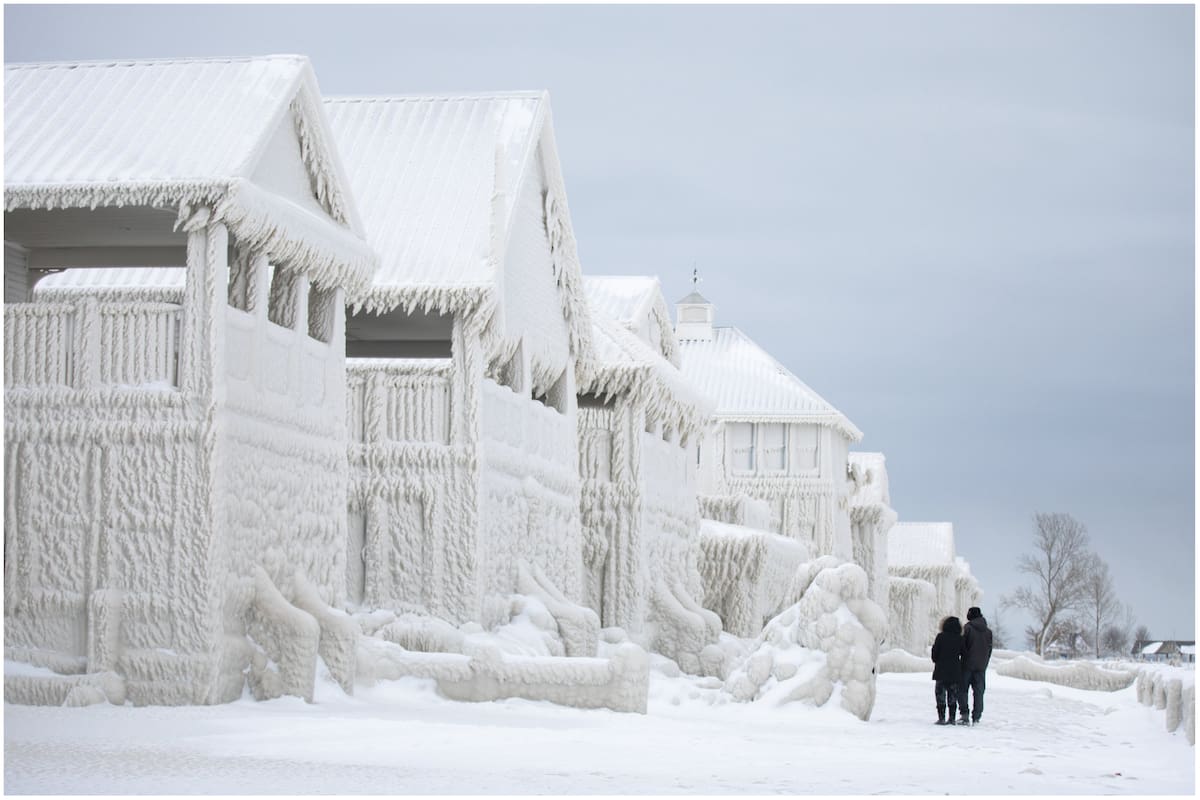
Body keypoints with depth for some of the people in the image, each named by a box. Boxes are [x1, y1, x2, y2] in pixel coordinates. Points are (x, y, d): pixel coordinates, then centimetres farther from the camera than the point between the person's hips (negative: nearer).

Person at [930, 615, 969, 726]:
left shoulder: (940, 637, -8)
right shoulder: (960, 639, 0)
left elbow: (934, 653, -6)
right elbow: (964, 654, 6)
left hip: (941, 671, -3)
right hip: (955, 671, 3)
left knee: (940, 693, 2)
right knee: (953, 694, 10)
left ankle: (941, 718, -3)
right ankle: (952, 718, 8)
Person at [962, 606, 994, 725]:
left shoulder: (969, 628, -9)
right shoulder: (988, 631, 6)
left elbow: (962, 645, -10)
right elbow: (989, 649, 11)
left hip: (968, 664, -4)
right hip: (981, 666, 4)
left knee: (963, 689, 5)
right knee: (978, 692, 7)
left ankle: (964, 714, -5)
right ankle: (976, 717, 4)